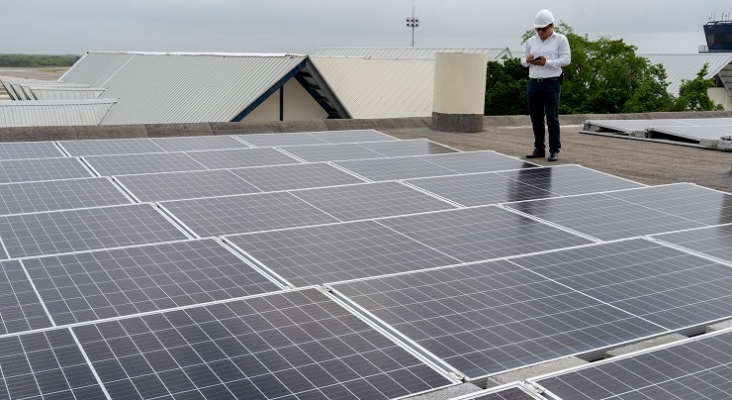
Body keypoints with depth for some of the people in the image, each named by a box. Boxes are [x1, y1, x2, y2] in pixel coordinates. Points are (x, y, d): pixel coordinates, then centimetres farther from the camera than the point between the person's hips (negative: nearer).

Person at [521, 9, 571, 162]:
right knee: (536, 119, 8)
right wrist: (527, 61, -9)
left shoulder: (561, 39, 1)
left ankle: (554, 150, 3)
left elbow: (566, 59, -8)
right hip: (533, 84, 5)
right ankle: (539, 149, 17)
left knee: (552, 119, -4)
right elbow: (523, 61, 16)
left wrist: (546, 63, -18)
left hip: (551, 84, -5)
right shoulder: (531, 41, 14)